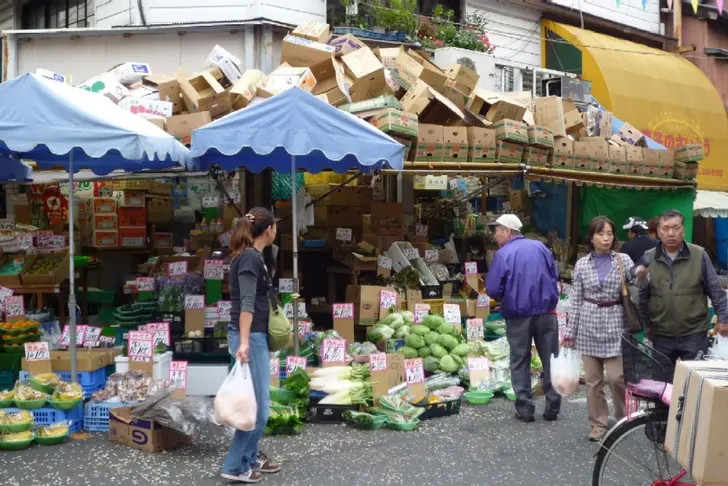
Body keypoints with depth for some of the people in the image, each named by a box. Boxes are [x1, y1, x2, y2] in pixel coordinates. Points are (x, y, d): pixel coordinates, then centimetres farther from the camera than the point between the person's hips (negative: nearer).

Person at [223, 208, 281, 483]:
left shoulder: (252, 256, 14)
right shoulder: (250, 257, -15)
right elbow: (246, 303, -23)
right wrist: (244, 342, -29)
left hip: (256, 336, 10)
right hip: (250, 337, -10)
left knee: (257, 404, 16)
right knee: (257, 406, -4)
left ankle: (251, 457, 26)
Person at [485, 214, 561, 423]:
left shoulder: (503, 254, -9)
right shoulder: (540, 247, 4)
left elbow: (493, 289, -11)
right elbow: (554, 277, 10)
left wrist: (505, 298, 9)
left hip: (518, 315, -3)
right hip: (546, 313, 3)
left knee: (520, 362, 9)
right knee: (550, 359, 11)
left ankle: (525, 409, 10)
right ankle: (553, 407, 15)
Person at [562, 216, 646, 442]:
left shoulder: (624, 260, 1)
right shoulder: (582, 264, 4)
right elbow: (576, 301, 5)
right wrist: (570, 331, 3)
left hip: (614, 324, -1)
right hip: (589, 325, 2)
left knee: (615, 377, -4)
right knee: (592, 379, 5)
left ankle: (623, 419, 21)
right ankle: (599, 424, 19)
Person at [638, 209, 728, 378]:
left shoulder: (699, 255, -5)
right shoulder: (648, 258, -2)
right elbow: (643, 295, 6)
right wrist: (646, 324, 9)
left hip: (694, 333, -2)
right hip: (661, 335, 2)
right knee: (663, 382, 12)